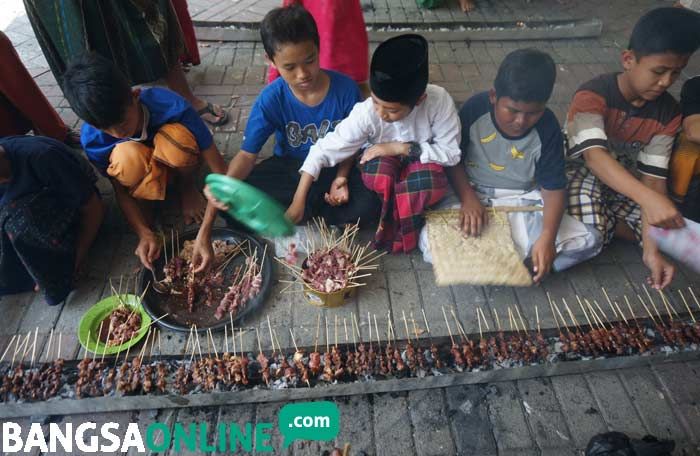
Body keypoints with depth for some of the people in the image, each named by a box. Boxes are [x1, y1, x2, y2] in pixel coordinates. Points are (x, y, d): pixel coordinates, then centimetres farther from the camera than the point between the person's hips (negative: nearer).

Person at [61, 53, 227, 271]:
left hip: (177, 161, -1)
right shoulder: (92, 138, -26)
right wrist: (145, 233, -31)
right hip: (141, 172, 1)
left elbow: (216, 161, -31)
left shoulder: (170, 106, -34)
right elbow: (120, 189, -18)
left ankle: (186, 187, -5)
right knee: (126, 155, -35)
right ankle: (140, 203, -4)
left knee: (176, 136, -36)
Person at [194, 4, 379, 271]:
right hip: (289, 168, 1)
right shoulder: (271, 100, -18)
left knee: (367, 206, -31)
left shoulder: (345, 89, -19)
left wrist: (341, 177, -24)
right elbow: (246, 156, -20)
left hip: (334, 168, 0)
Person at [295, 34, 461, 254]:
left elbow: (452, 153, -22)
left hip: (420, 162, 0)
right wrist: (298, 200, -30)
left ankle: (395, 231, -6)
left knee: (433, 182, -34)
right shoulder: (366, 112, -30)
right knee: (379, 172, -35)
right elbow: (324, 150, -27)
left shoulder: (439, 101, -30)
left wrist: (402, 148, -30)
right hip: (382, 163, 0)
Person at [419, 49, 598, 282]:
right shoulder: (475, 109, -14)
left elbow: (553, 186, -9)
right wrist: (467, 198, -22)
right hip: (471, 193, -1)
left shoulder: (547, 128, -11)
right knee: (431, 242, -27)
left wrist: (548, 235, -25)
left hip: (522, 201, 2)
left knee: (585, 241, -17)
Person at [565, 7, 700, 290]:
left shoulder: (667, 113, -8)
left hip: (629, 189, 5)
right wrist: (648, 198, -54)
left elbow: (653, 177, -13)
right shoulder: (593, 95, -23)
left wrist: (652, 247, -25)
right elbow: (593, 155, -39)